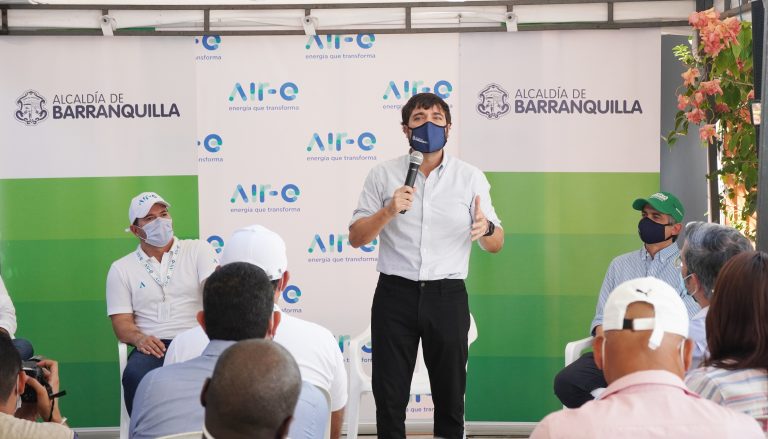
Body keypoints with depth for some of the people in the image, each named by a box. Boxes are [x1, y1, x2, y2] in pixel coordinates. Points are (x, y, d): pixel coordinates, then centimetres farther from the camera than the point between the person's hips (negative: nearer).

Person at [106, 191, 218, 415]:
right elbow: (121, 322, 9)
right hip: (153, 346, 1)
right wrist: (138, 338, -16)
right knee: (135, 376, -34)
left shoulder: (198, 250, 12)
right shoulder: (121, 269, 15)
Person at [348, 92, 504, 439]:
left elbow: (496, 245, 4)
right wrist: (388, 212, -16)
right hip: (395, 294, 0)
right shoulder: (383, 175, 3)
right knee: (389, 395, 5)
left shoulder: (471, 177, 4)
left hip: (447, 296, 0)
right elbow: (356, 238, 2)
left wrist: (486, 228, -19)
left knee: (450, 394, 8)